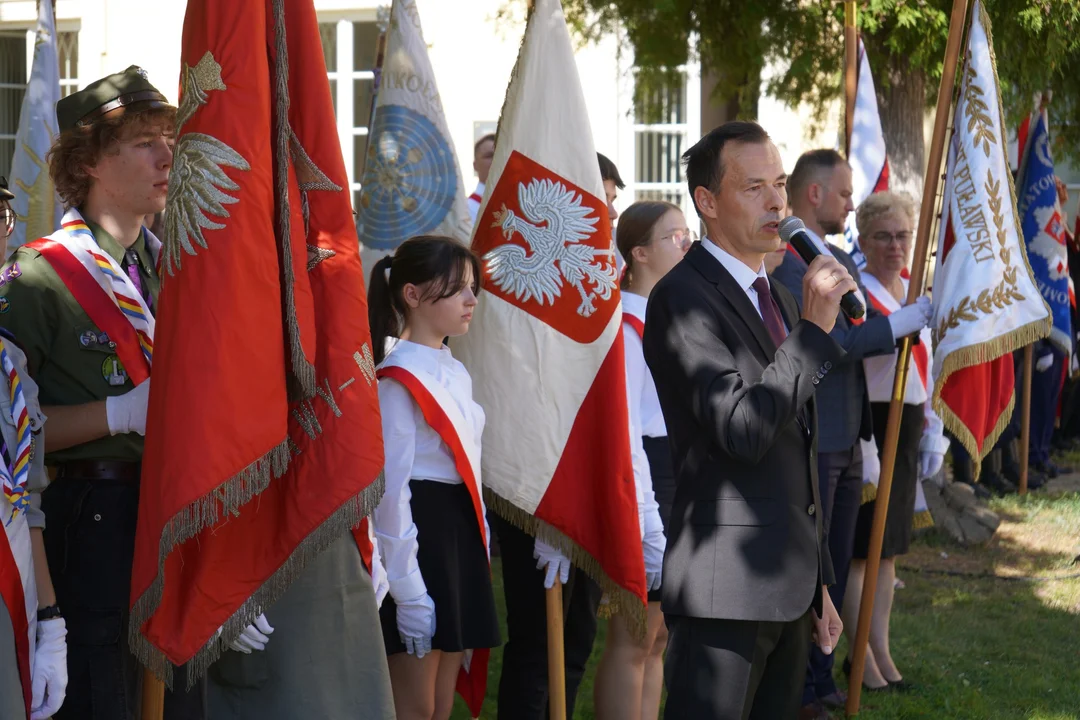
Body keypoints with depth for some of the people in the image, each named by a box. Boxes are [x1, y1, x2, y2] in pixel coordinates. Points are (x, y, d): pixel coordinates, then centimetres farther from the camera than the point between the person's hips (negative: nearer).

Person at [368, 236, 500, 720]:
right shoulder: (399, 380, -12)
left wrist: (481, 545, 15)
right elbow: (391, 488, -16)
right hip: (417, 531, -9)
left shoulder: (456, 375, 14)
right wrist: (406, 588, -18)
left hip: (461, 534, 9)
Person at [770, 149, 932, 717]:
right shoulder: (786, 260, -16)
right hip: (809, 441, -10)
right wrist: (899, 324, -21)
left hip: (846, 439, 10)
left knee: (834, 566, 16)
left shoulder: (841, 260, 16)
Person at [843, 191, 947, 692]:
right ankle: (863, 659, 5)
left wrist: (932, 434, 17)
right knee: (858, 547, -2)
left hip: (905, 429, 8)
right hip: (865, 427, -8)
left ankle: (881, 652, 20)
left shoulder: (912, 293, 12)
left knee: (888, 547, 13)